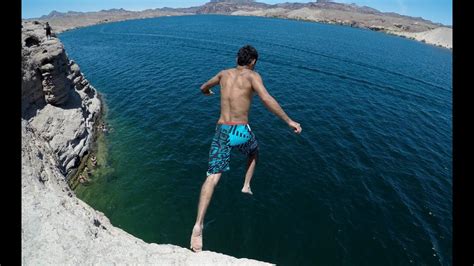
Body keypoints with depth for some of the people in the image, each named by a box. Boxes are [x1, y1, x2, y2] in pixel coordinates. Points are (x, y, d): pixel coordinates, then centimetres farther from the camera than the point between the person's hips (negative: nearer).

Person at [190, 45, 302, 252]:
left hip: (221, 132, 3)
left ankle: (198, 225, -14)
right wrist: (289, 121, -12)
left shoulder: (224, 73, 15)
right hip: (241, 131, -3)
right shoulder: (252, 76, 0)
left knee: (212, 177, -3)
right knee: (254, 152, 33)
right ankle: (246, 186, 30)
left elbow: (203, 88, 31)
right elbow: (267, 99, -17)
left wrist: (207, 91, 56)